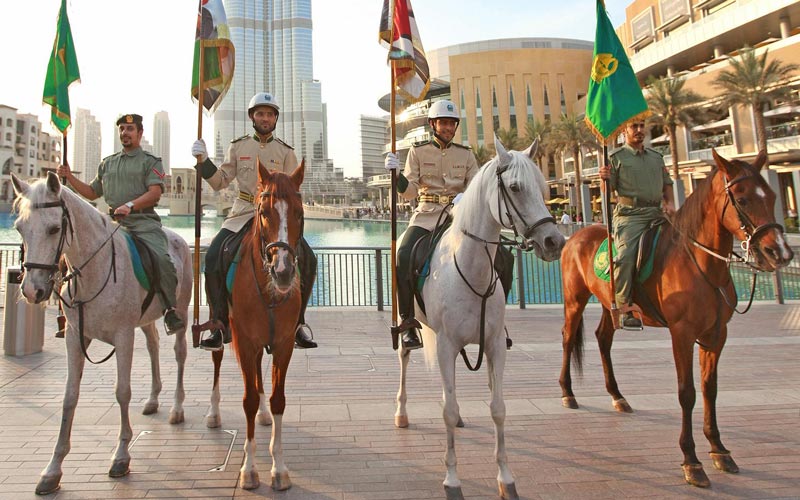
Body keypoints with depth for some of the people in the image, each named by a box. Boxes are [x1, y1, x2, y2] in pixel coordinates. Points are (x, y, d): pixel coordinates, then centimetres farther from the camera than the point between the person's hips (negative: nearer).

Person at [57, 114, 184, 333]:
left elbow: (155, 193, -7)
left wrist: (130, 205, -21)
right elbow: (92, 192, 32)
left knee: (161, 258, -28)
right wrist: (70, 177, 18)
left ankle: (171, 309, -17)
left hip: (143, 221, -5)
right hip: (113, 222, 5)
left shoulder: (150, 161, 9)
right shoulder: (107, 163, 25)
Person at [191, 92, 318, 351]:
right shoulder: (238, 147, 10)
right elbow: (220, 182, 9)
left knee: (307, 260, -20)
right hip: (243, 214, 1)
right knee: (214, 257, -21)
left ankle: (297, 324, -3)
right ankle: (220, 325, -6)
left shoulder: (285, 151, 8)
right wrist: (203, 160, -5)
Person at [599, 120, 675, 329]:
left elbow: (667, 184, 25)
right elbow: (610, 188, 1)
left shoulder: (657, 157, 22)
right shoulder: (617, 157, 7)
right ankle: (624, 309, -19)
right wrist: (605, 178, -20)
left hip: (656, 213, 6)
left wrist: (670, 203, 8)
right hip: (629, 213, -6)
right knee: (626, 256, -25)